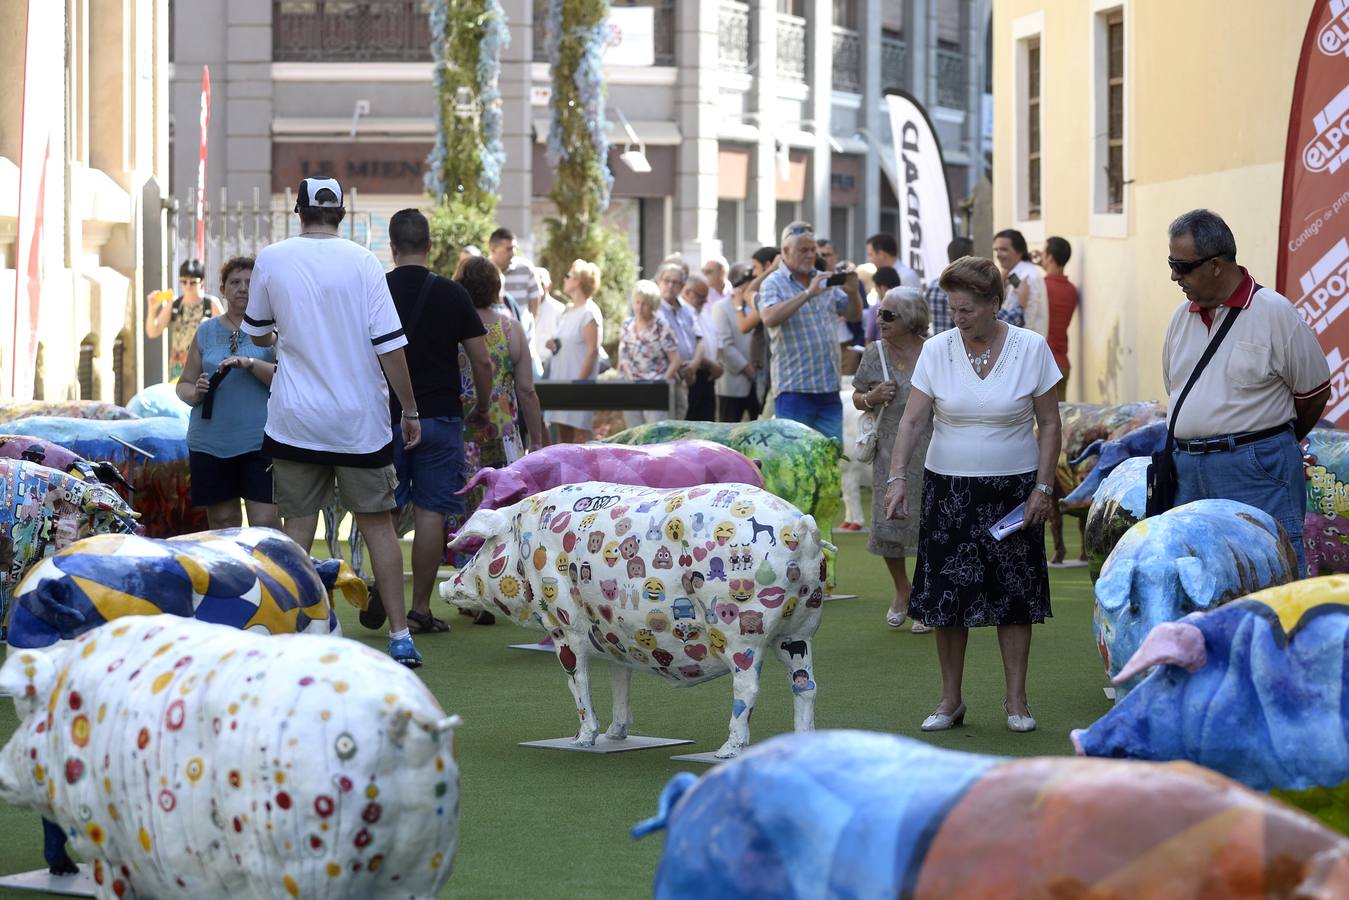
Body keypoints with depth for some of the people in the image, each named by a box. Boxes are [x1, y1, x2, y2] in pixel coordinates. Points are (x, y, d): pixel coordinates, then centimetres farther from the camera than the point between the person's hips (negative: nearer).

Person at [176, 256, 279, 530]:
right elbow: (184, 383, 17)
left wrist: (249, 363, -21)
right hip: (210, 443, 4)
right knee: (221, 521, 7)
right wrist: (195, 392, -6)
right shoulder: (206, 331, 14)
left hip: (258, 443, -3)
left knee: (265, 521, -12)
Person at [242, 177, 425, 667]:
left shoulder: (271, 260, 1)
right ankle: (400, 635, 3)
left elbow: (256, 334, 16)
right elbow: (389, 344, -8)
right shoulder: (361, 261, -5)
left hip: (295, 419, 1)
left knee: (297, 524, 7)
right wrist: (410, 410, 1)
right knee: (377, 522, 5)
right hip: (360, 419, -1)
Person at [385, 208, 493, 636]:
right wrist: (482, 406, 12)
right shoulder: (451, 294, -3)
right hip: (440, 416, -1)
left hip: (386, 418, 1)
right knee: (430, 512, 1)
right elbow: (481, 361, -3)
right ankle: (420, 609, 1)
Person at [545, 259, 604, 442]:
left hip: (579, 381, -9)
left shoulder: (589, 312, -10)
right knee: (563, 434, 8)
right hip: (561, 379, 9)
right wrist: (554, 345, 4)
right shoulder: (568, 311, 16)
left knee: (579, 435, -8)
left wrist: (580, 382, -19)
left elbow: (592, 350, -15)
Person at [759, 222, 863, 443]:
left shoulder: (825, 280, 15)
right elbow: (770, 318, -20)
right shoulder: (774, 283, -1)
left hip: (829, 388, 5)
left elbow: (854, 315, 20)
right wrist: (808, 294, -23)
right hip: (794, 389, -5)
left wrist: (853, 292, -2)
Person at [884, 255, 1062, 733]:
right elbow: (912, 419, -5)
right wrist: (898, 477, -17)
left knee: (1014, 594, 1)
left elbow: (1050, 425, 0)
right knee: (946, 595, 2)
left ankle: (1016, 700, 9)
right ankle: (951, 700, 13)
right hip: (949, 490, 1)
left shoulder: (1031, 349, -5)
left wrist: (1043, 486, -6)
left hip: (1013, 489, -1)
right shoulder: (936, 351, -2)